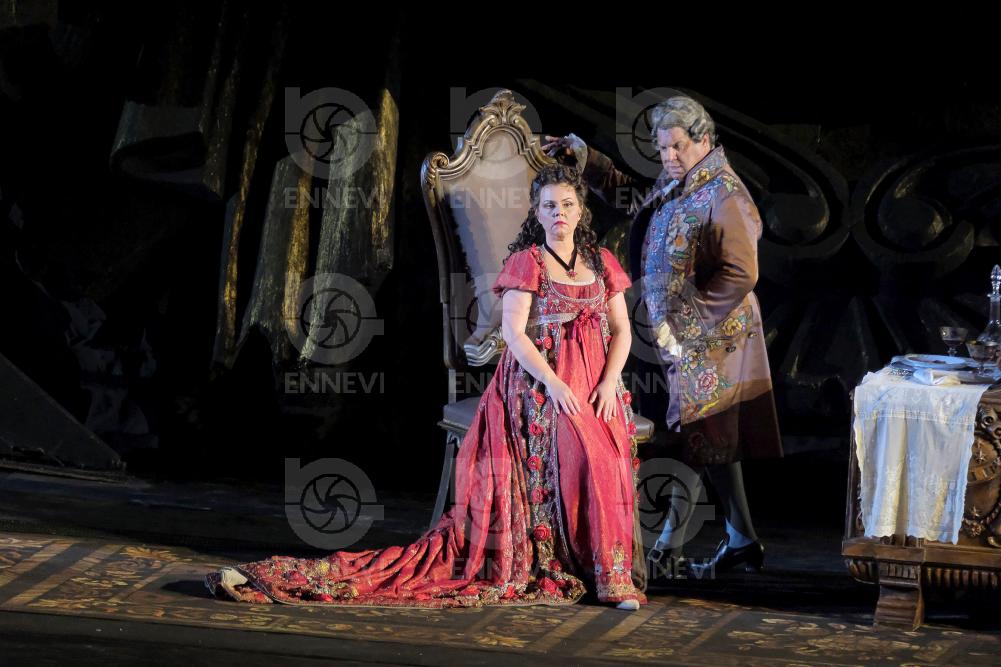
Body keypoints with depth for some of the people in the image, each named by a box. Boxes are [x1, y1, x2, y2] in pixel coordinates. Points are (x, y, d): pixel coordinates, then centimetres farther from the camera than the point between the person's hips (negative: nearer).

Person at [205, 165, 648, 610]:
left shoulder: (601, 261, 15)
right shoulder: (526, 262, 2)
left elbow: (621, 330, 11)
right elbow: (513, 331, -8)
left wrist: (610, 383, -7)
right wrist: (554, 383, -19)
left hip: (597, 386, 4)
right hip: (540, 382, -4)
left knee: (608, 458, -17)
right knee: (579, 455, -23)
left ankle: (612, 578, -10)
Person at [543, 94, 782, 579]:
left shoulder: (724, 197, -16)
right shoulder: (671, 188, 11)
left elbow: (741, 274, -21)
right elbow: (623, 189, 30)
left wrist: (684, 319, -20)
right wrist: (579, 155, 17)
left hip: (709, 339, -9)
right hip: (681, 337, 9)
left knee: (693, 435, -5)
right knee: (713, 438, 11)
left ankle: (668, 549, -1)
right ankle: (742, 540, 17)